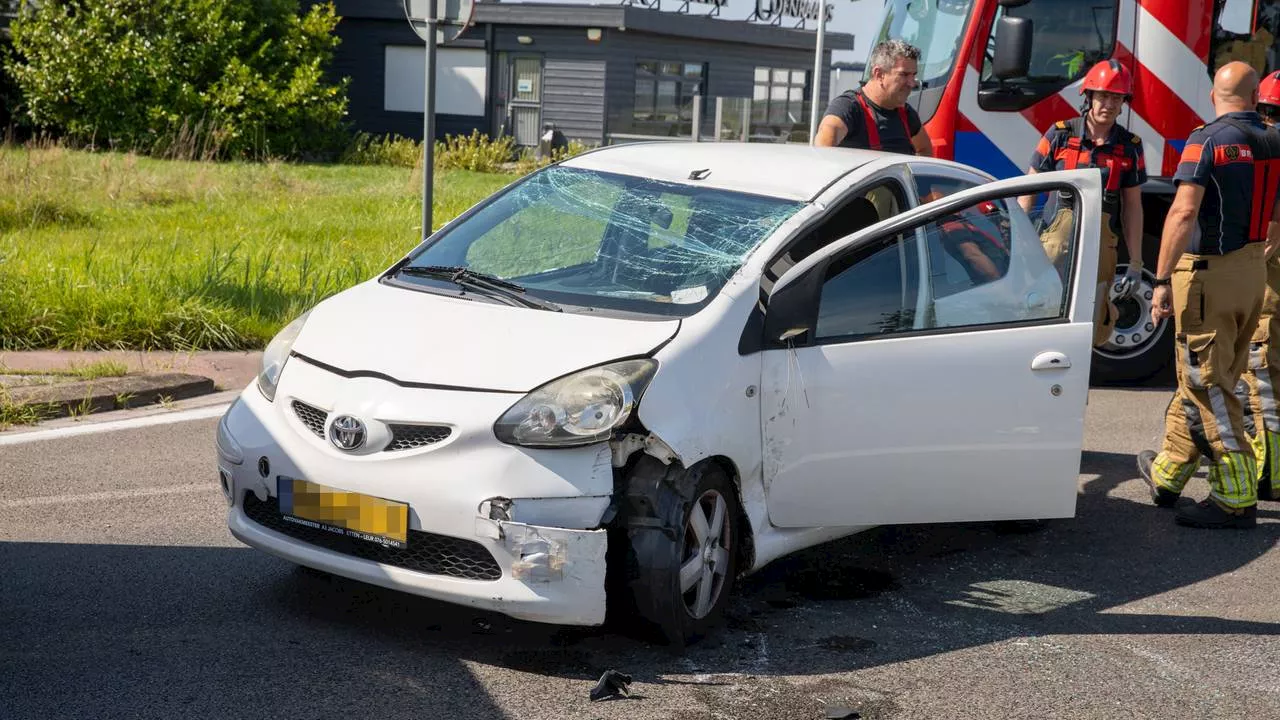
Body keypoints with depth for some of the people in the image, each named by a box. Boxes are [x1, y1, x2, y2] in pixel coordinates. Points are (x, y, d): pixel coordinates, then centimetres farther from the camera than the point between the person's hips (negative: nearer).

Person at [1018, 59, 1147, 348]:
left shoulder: (1130, 146, 6)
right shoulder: (1060, 135, 1)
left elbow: (1132, 207, 9)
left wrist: (1136, 264, 6)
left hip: (1100, 247, 2)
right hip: (1056, 238, -2)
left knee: (1091, 331, 2)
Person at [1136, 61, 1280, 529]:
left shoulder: (1208, 142, -13)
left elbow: (1183, 213, -22)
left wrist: (1162, 281, -22)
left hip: (1207, 273, -7)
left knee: (1208, 388, -3)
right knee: (1200, 381, 18)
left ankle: (1237, 500, -3)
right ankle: (1167, 476, 30)